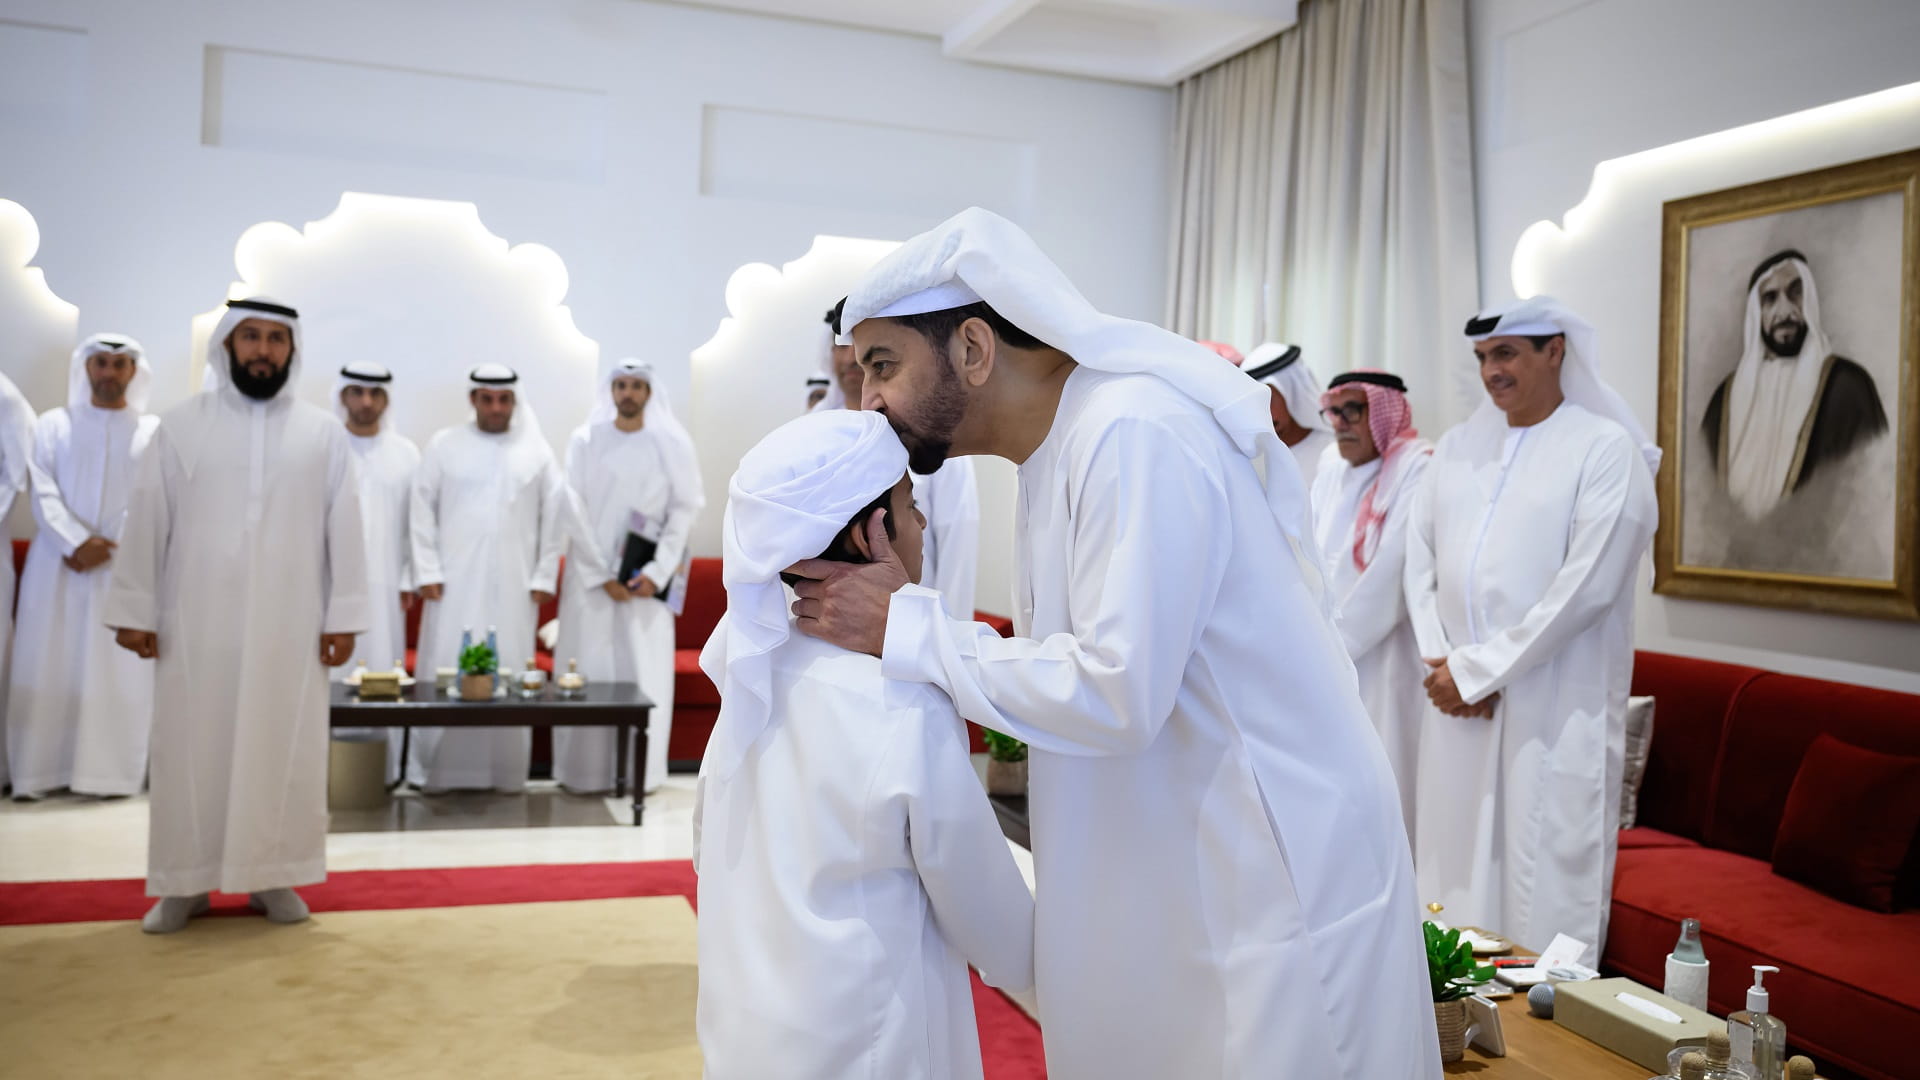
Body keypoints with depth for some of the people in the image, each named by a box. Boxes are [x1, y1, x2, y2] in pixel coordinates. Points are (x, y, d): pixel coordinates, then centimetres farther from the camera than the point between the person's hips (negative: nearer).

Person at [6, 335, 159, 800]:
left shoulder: (155, 431, 7)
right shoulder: (54, 424, 10)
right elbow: (43, 493, -1)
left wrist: (106, 548, -12)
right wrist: (77, 542, -16)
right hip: (57, 565, 1)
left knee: (117, 672, -3)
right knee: (46, 669, -1)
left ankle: (109, 771, 0)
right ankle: (41, 771, 3)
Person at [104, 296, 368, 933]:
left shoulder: (323, 434, 4)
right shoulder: (179, 426, 4)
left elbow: (344, 528, 2)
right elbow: (146, 522, 2)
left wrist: (343, 616, -3)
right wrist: (134, 609, -2)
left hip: (291, 625, 0)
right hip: (197, 622, 0)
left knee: (284, 750, 5)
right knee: (192, 749, 5)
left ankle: (273, 876, 16)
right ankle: (185, 881, 16)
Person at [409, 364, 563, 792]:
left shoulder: (536, 451, 6)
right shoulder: (444, 444, 5)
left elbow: (554, 516, 6)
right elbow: (422, 509, 4)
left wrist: (545, 576, 2)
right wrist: (428, 571, -2)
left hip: (514, 584, 0)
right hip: (455, 583, 0)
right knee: (446, 670, -1)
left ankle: (507, 773, 9)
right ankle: (438, 771, 7)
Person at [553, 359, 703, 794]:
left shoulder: (672, 444, 3)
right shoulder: (585, 441, 2)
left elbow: (685, 509, 0)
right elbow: (575, 511, -3)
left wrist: (657, 572, -10)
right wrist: (601, 576, -9)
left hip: (647, 575, 0)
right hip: (592, 574, 0)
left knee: (645, 669, 0)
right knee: (589, 668, 0)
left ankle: (640, 771, 7)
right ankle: (584, 770, 7)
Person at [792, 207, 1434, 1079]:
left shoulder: (1133, 435, -22)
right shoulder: (1054, 450, 8)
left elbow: (1115, 692, -26)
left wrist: (906, 629, -19)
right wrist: (909, 601, 0)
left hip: (1281, 868, -9)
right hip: (1182, 859, 9)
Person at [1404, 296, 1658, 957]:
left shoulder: (1607, 449, -5)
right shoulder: (1458, 446, 12)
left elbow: (1587, 587, -13)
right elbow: (1420, 560, 11)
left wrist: (1477, 669, -12)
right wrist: (1442, 664, -4)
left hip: (1554, 709, -5)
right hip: (1456, 703, 5)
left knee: (1546, 885, -1)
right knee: (1455, 869, 10)